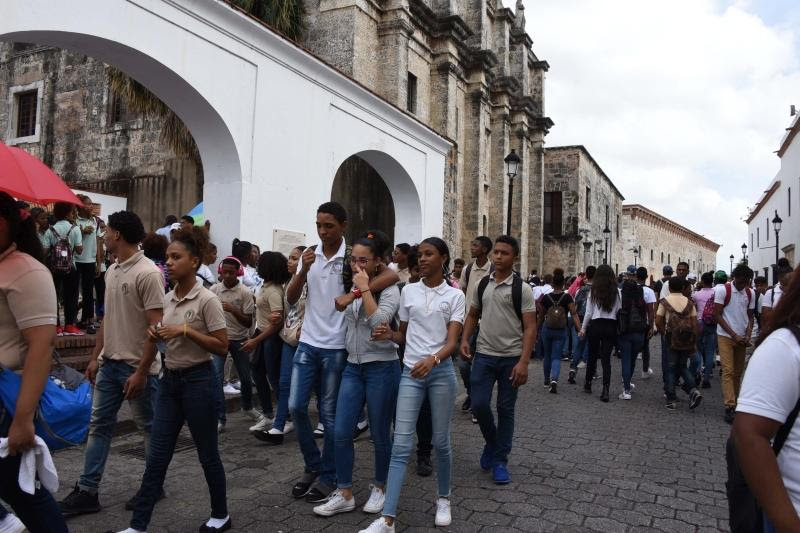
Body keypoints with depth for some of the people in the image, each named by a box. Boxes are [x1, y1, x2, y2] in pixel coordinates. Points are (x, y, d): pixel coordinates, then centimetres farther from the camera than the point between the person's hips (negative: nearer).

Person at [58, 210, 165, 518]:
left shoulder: (148, 273, -18)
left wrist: (141, 371, -20)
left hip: (137, 367, -8)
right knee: (99, 426, 12)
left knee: (149, 429, 8)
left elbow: (156, 327, -20)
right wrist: (95, 357, 15)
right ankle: (88, 492, 23)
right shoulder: (112, 271, 8)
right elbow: (107, 318, 16)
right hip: (109, 364, 8)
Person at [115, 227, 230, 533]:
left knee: (207, 454, 8)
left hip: (197, 380, -6)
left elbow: (222, 347, -15)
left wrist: (186, 330, -21)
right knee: (157, 456, 9)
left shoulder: (207, 300, -14)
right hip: (170, 379, 6)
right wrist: (157, 335, -3)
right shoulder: (168, 298, 6)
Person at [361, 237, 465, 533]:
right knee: (401, 444, -4)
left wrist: (432, 360, -30)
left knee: (441, 441, 9)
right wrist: (389, 334, -9)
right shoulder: (408, 291, 6)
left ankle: (443, 499, 32)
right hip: (410, 371, 2)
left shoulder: (454, 295, -2)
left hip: (441, 371, -1)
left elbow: (452, 342, -11)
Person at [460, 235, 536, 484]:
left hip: (511, 358, -3)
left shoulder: (522, 289, -7)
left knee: (506, 410, 6)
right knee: (479, 404, -1)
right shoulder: (483, 284, 5)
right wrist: (464, 339, 0)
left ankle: (500, 461, 20)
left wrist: (523, 362, -17)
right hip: (484, 355, 3)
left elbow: (530, 328, -9)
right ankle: (492, 441, 28)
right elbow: (472, 315, 16)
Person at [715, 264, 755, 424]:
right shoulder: (722, 290, -8)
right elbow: (717, 315, -8)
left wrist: (748, 336, -4)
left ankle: (735, 402, 16)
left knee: (738, 372, 8)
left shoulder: (750, 293, 7)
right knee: (728, 371, -10)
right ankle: (730, 407, -13)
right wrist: (734, 335, -11)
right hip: (726, 337, -5)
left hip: (741, 338, 5)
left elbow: (750, 317, 12)